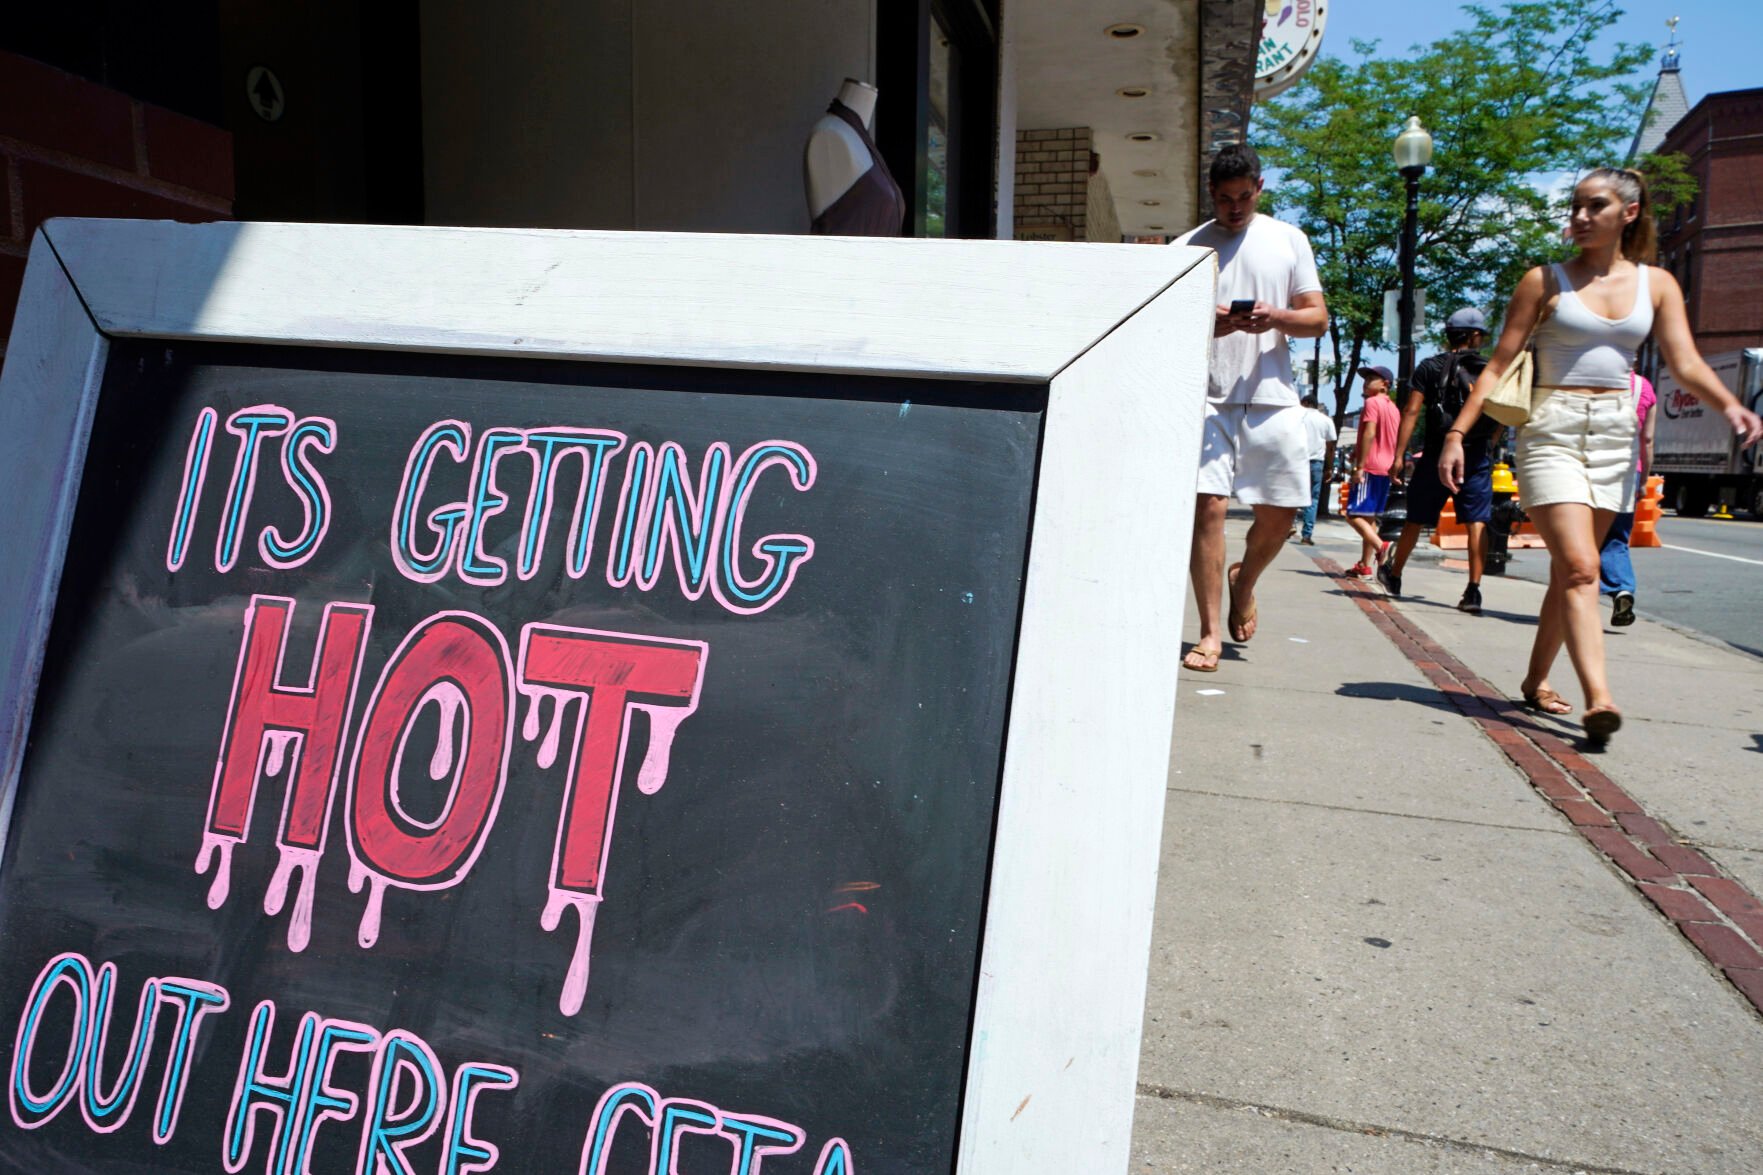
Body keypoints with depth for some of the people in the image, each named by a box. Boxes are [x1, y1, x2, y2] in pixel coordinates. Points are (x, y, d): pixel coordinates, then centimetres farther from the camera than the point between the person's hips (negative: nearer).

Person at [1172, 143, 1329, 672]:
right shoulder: (1187, 247, 9)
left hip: (1272, 395, 2)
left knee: (1279, 513, 3)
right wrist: (1206, 325, -14)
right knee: (1207, 505, -10)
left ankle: (1244, 580, 34)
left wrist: (1276, 318, -12)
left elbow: (1318, 318, 9)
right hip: (1208, 396, -2)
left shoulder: (1289, 240, 12)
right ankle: (1210, 631, -4)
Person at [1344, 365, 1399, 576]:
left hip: (1370, 467, -9)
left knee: (1354, 515, -13)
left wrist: (1360, 466, -20)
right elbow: (1394, 442, 20)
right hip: (1385, 469, 9)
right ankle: (1365, 564, 12)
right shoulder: (1393, 408, 19)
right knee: (1370, 518, 12)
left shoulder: (1372, 402, -8)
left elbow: (1369, 434, -18)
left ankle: (1381, 547, -30)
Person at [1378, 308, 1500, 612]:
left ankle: (1393, 576, 28)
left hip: (1437, 453, -1)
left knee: (1416, 519, 11)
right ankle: (1474, 590, -10)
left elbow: (1412, 411, -7)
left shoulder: (1430, 367, 1)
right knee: (1477, 522, -2)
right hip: (1478, 456, 1)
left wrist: (1398, 455, -9)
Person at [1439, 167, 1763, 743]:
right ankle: (1598, 697, -25)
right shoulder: (1545, 281, 2)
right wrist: (1457, 433, -8)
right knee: (1579, 567, -16)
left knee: (1570, 570, 8)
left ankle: (1536, 681, 22)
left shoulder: (1656, 285, 10)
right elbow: (1499, 365, 0)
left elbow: (1685, 364, 3)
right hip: (1552, 431, -3)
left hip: (1615, 437, 4)